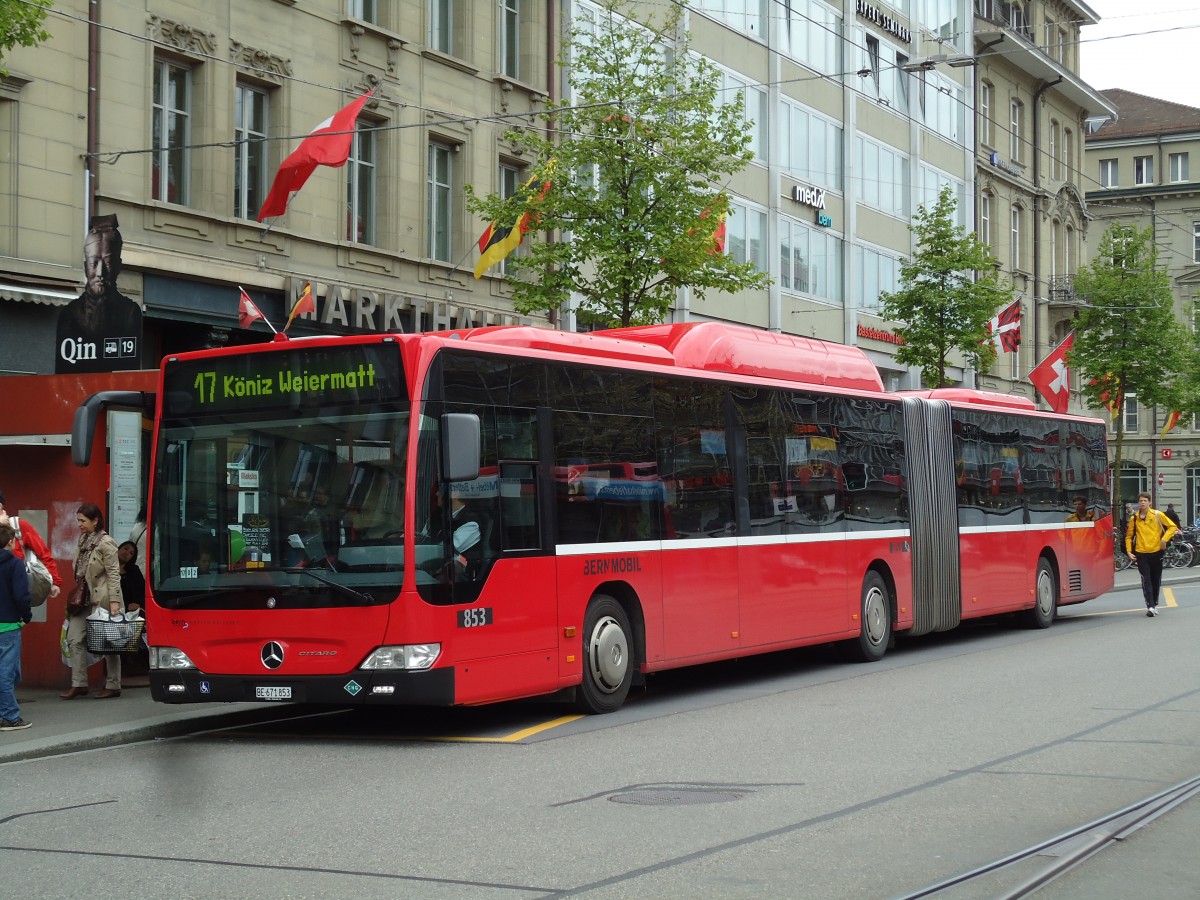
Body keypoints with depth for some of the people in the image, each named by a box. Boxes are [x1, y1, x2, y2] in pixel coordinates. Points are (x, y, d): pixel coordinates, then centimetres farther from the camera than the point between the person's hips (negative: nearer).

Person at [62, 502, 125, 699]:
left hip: (102, 599, -8)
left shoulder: (106, 543, -11)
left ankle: (113, 686, 9)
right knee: (74, 639, 3)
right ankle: (79, 684, 9)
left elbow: (113, 574, -14)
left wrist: (114, 601, -19)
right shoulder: (83, 541, 12)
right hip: (85, 599, 8)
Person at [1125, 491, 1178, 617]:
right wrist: (1129, 551, 0)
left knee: (1156, 581, 10)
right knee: (1146, 581, -9)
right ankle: (1150, 606, -15)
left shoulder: (1157, 515, -2)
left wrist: (1164, 539, -11)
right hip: (1141, 554, 0)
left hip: (1156, 552, 0)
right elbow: (1129, 536, 10)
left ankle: (1155, 604, 25)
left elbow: (1172, 526, 2)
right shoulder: (1134, 518, 2)